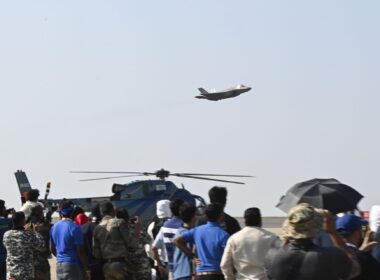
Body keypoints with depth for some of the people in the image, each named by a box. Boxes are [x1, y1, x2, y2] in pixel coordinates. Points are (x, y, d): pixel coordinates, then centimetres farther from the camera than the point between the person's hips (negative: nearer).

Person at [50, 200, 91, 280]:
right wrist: (87, 269, -8)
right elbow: (80, 251, -14)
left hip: (59, 265, 7)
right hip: (73, 265, -7)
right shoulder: (74, 228, -13)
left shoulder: (54, 227, 7)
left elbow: (52, 248, 15)